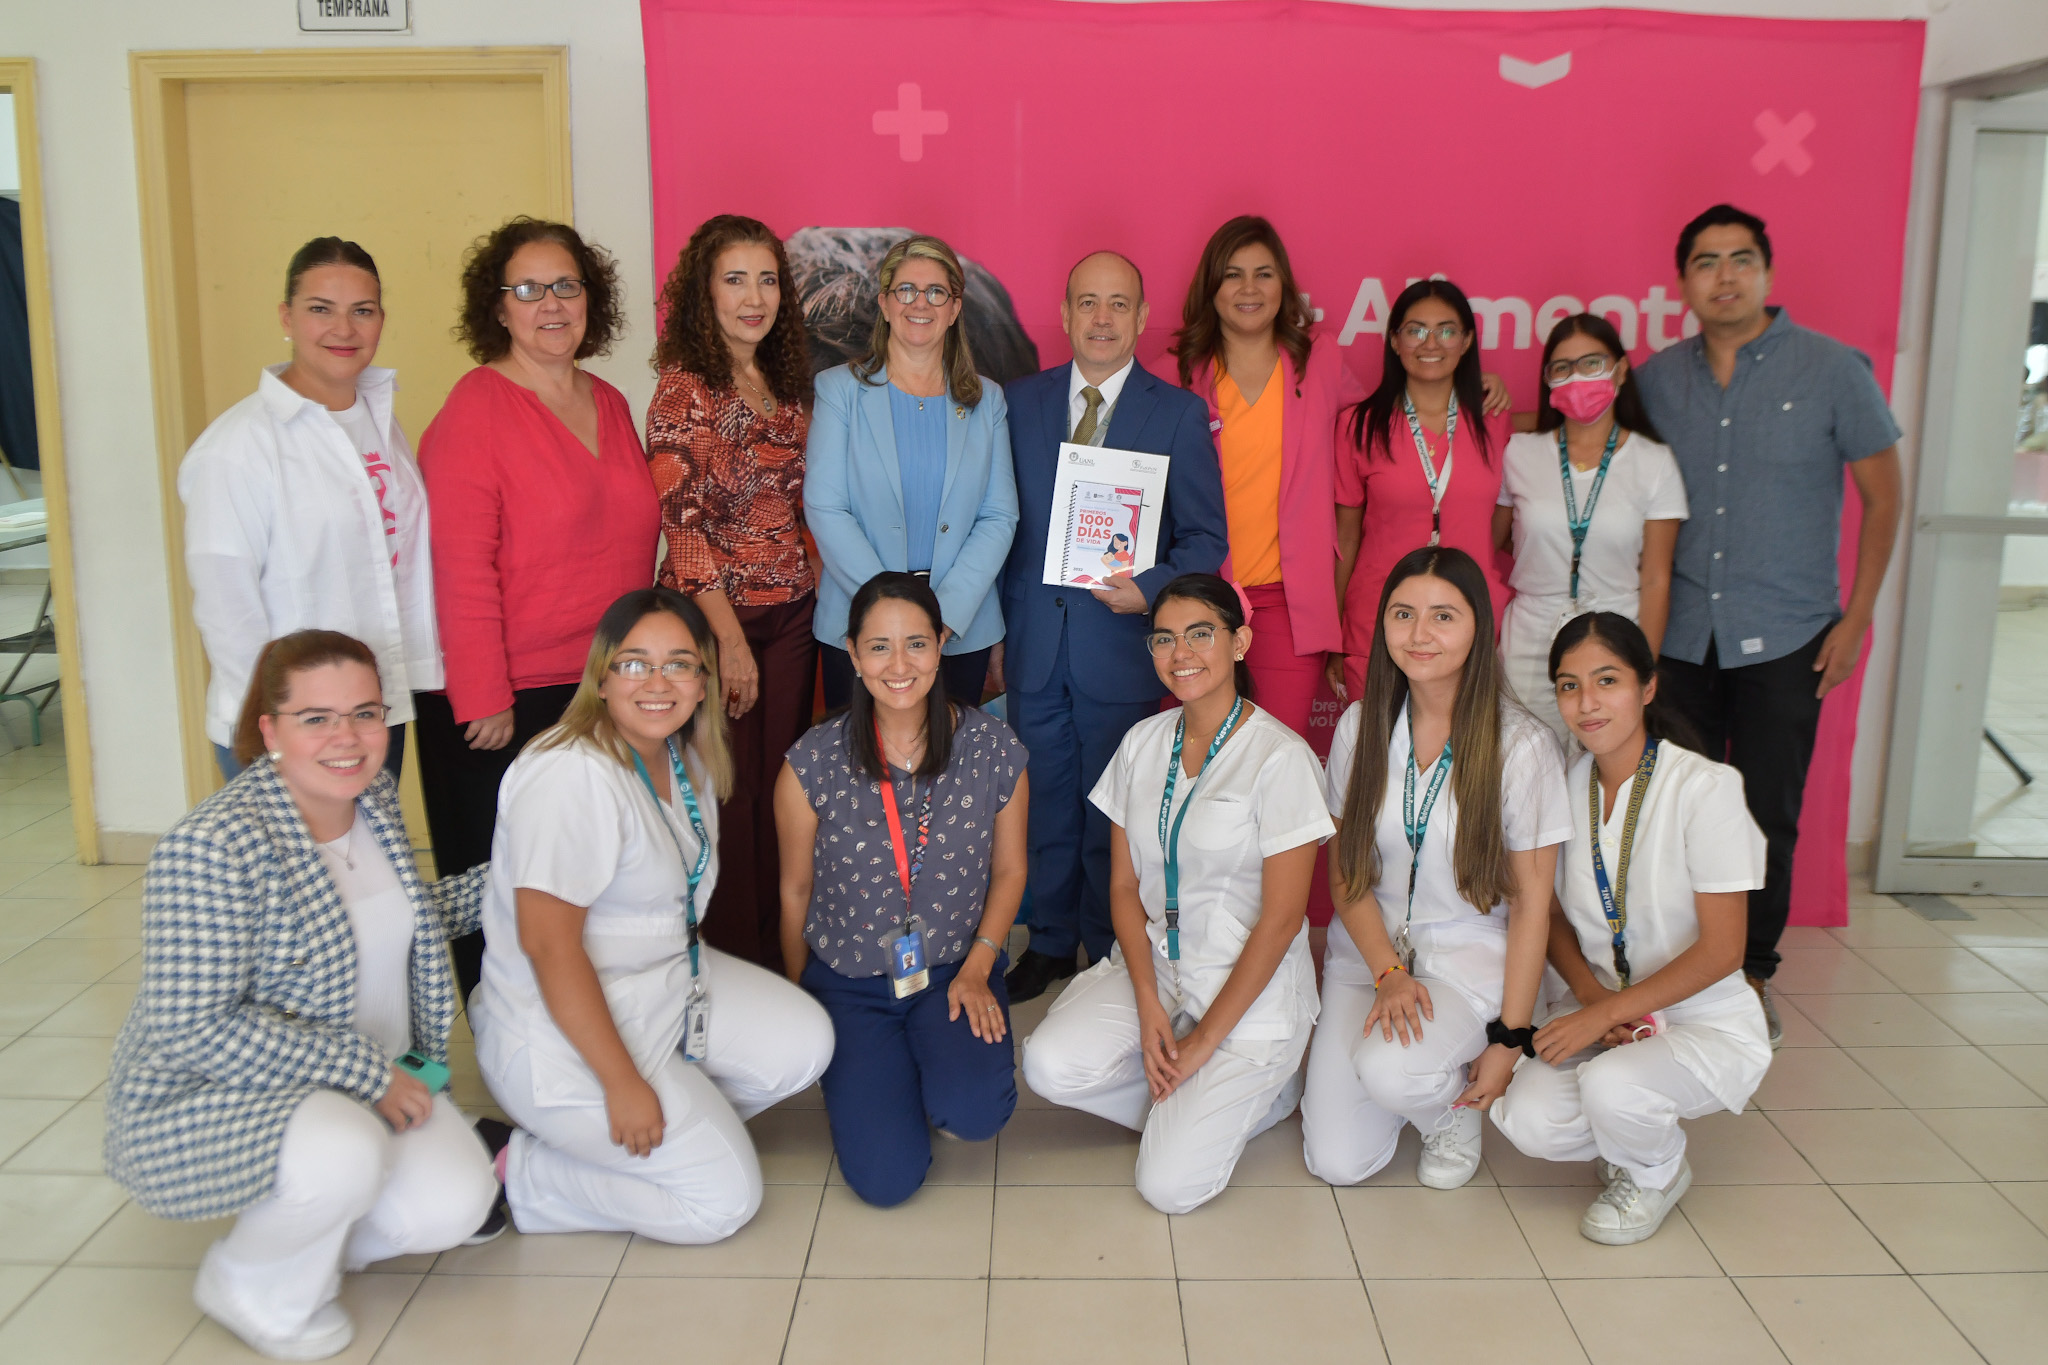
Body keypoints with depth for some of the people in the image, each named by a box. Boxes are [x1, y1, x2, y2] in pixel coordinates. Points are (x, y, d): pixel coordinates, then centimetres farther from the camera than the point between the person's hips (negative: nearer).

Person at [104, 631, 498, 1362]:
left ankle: (313, 1225, 18)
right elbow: (194, 1029, -28)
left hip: (371, 1079, 7)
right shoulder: (211, 849, -26)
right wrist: (367, 1073, -26)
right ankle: (251, 1285, -2)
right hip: (209, 1100, -7)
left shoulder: (375, 798, -1)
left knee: (456, 1209, -14)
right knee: (341, 1155, -36)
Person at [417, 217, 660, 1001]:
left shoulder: (609, 405, 12)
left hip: (604, 693, 6)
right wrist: (484, 700, -14)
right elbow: (461, 570, -13)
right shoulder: (474, 411, -9)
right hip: (508, 702, -6)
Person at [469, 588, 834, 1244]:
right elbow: (548, 943, -27)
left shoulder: (687, 759, 3)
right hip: (564, 1038, -9)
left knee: (804, 1043, -3)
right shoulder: (572, 776, -25)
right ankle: (510, 1171, 2)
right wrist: (624, 1084, -25)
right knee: (724, 1197, -8)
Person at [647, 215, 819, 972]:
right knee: (729, 793, 2)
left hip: (792, 613, 6)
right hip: (716, 616, -6)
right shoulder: (684, 390, -9)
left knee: (780, 788, 11)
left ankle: (779, 950, 25)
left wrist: (821, 593, 9)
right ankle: (733, 955, 17)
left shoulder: (789, 385, 11)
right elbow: (684, 525, -13)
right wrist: (730, 639, -15)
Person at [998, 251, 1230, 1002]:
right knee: (1044, 804, 12)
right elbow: (1003, 520, 9)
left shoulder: (1179, 414, 0)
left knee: (1113, 814, 7)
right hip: (1034, 643, 3)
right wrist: (998, 629, 6)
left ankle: (1111, 952, 24)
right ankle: (1049, 942, 29)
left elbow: (1206, 537, 0)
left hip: (1123, 646, -2)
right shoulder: (1022, 401, 7)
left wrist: (1151, 590, -17)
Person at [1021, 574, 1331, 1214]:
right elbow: (1123, 886, 4)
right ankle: (1193, 1103, 4)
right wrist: (1148, 1005, -9)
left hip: (1249, 991, -5)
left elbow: (1281, 919, -14)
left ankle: (1264, 1087, 12)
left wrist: (1204, 1042, -13)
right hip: (1150, 966, 5)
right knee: (1049, 1066, -22)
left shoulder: (1281, 759, -14)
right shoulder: (1142, 743, 3)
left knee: (1170, 1185, -16)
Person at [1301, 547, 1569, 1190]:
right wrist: (1388, 974, -11)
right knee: (1336, 1161, -9)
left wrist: (1509, 1040, -9)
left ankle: (1454, 1110, 3)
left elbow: (1531, 901, -7)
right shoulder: (1361, 725, -1)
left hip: (1471, 954, -3)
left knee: (1388, 1070, -33)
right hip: (1368, 950, 3)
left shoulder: (1522, 744, -11)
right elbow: (1347, 872, 4)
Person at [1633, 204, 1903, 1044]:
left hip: (1785, 641, -2)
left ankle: (1751, 976, 21)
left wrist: (1856, 619, -3)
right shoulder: (1656, 379, 4)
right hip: (1680, 636, 2)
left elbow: (1882, 496, 2)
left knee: (1768, 817, 5)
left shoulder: (1833, 370, -3)